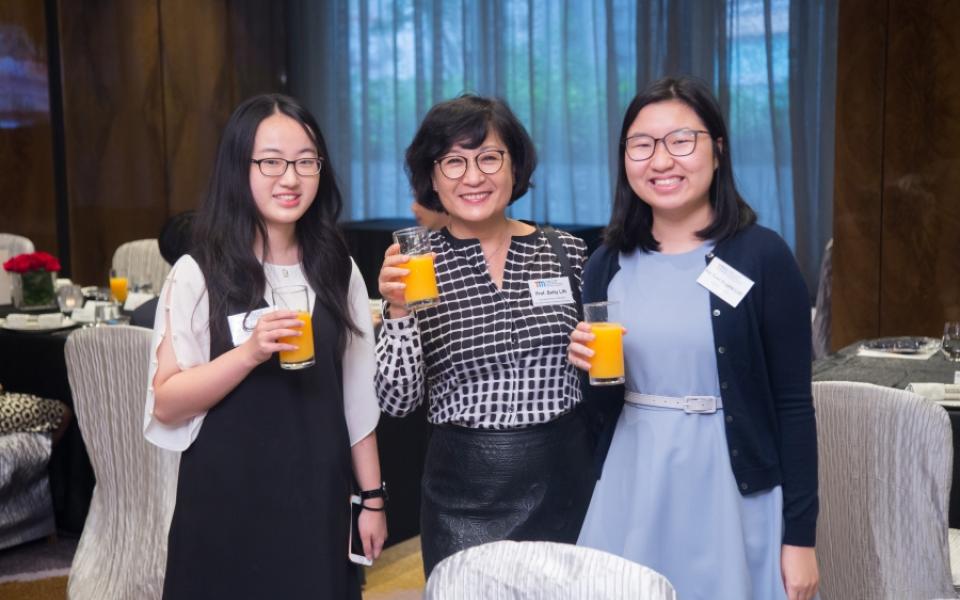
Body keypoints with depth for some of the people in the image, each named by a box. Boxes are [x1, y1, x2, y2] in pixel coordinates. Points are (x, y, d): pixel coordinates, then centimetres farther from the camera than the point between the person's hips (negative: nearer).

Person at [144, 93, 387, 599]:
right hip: (226, 503, -3)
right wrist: (250, 352, -24)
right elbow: (166, 403, -11)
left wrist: (372, 496, 6)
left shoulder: (337, 271, 3)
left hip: (318, 498, 3)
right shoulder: (198, 274, -8)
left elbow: (357, 395, 6)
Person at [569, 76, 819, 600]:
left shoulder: (762, 256, -9)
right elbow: (600, 408, 10)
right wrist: (588, 367, -11)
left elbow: (793, 404, -8)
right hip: (631, 489, 4)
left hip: (731, 488, -3)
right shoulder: (607, 265, 3)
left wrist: (800, 535, -8)